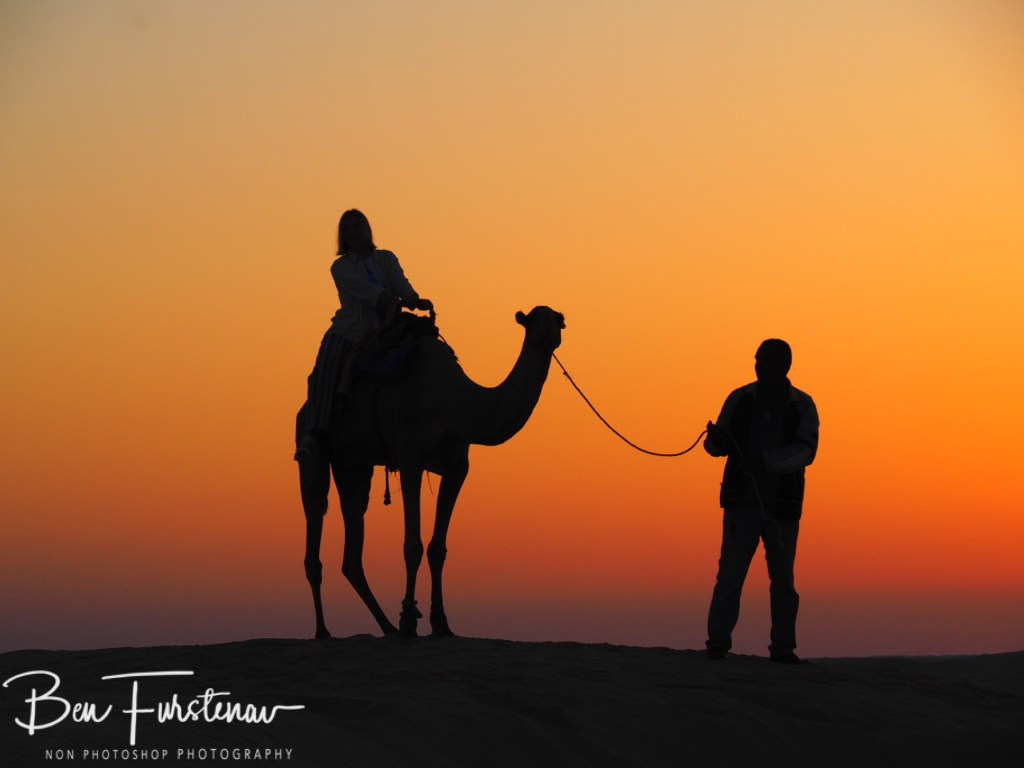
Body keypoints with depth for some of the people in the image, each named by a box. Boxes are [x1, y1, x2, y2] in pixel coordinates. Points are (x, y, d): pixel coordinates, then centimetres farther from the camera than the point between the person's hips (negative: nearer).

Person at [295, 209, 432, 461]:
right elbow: (362, 288, -10)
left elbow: (400, 284, -1)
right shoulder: (341, 267, 9)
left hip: (383, 331, 4)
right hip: (350, 330, -4)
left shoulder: (386, 259, 18)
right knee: (326, 367, -29)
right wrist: (392, 299, -27)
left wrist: (413, 300, -25)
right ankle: (314, 434, -39)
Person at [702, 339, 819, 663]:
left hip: (782, 506, 0)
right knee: (730, 573, -8)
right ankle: (717, 644, -7)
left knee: (783, 578, 7)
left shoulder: (802, 406, 0)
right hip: (742, 502, 0)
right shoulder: (740, 400, 3)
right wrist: (715, 440, -17)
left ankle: (783, 647, 13)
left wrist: (766, 460, -28)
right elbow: (718, 446, 7)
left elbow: (806, 451, -13)